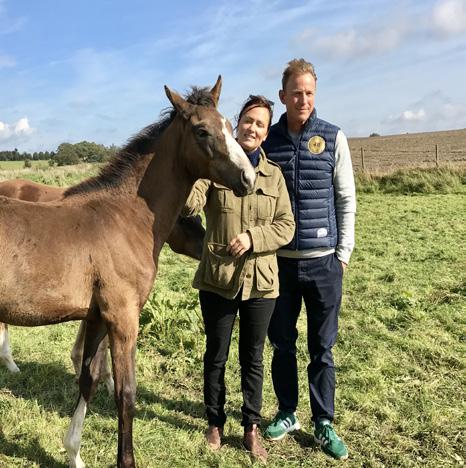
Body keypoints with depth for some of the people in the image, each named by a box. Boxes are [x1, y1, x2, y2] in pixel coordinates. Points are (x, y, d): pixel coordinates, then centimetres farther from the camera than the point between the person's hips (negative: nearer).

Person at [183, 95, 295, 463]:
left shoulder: (274, 174, 4)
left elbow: (286, 226, -1)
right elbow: (190, 206, -18)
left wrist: (253, 237, -16)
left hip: (260, 280, 1)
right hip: (217, 278, -1)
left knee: (253, 358, 13)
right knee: (216, 356, 14)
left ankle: (252, 428, 30)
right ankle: (216, 423, 33)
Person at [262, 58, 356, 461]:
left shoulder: (333, 138, -1)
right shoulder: (267, 141, 3)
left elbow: (346, 199, 2)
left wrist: (344, 250, -2)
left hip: (323, 261, -1)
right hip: (279, 260, 2)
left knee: (322, 348, 8)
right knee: (282, 344, 13)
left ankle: (324, 424, 23)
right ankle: (287, 413, 30)